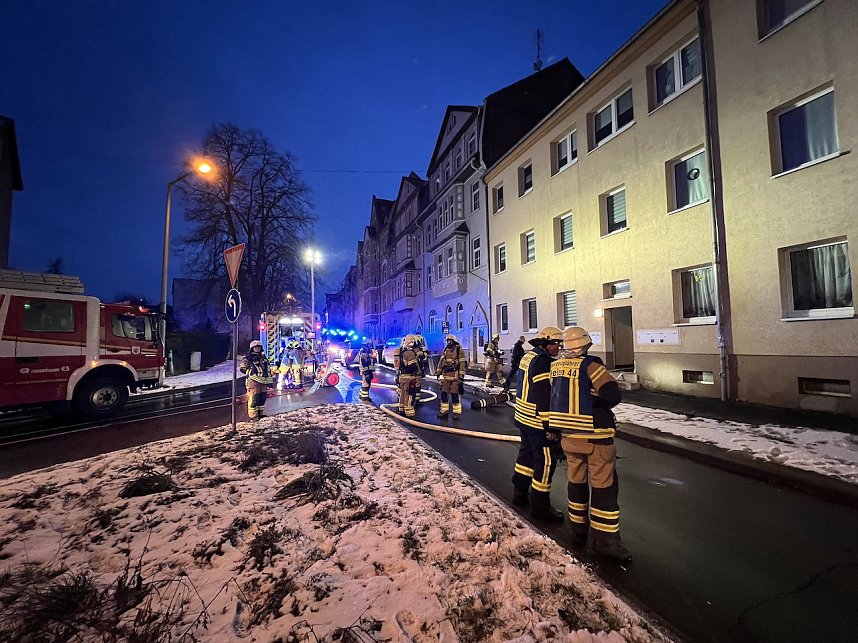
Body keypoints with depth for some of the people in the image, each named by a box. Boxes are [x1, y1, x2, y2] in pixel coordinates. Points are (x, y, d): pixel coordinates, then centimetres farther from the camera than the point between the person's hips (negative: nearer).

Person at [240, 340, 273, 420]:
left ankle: (260, 413, 25)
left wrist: (270, 380, 19)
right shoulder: (248, 358, -4)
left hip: (264, 381, 7)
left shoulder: (263, 357, 17)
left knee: (262, 397, 12)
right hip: (254, 381, -7)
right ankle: (253, 415, 2)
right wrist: (250, 372, -9)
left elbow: (268, 369, 22)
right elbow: (242, 368, -7)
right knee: (254, 399, -6)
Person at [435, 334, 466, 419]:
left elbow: (462, 363, -10)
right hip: (446, 375, 6)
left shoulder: (459, 350, -7)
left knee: (455, 394, -4)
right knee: (444, 393, 9)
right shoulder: (445, 350, 12)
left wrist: (461, 375, -14)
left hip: (455, 376, -6)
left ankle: (457, 412, 7)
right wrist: (438, 372, 15)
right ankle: (444, 410, 21)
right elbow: (440, 361, 17)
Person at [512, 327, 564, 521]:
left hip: (523, 418, 10)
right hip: (538, 422, -10)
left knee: (527, 454, 21)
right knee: (546, 461, 2)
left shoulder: (528, 357, 10)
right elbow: (544, 397, -25)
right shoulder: (543, 363, -21)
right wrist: (549, 426, -21)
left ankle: (520, 494, 35)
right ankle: (540, 506, 13)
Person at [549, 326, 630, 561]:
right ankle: (605, 539, 12)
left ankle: (578, 530, 27)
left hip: (568, 435, 6)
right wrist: (597, 407, 0)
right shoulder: (590, 365, -15)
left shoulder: (556, 366, 2)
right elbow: (613, 396, -18)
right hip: (595, 435, -5)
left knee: (576, 481, 17)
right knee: (604, 485, 6)